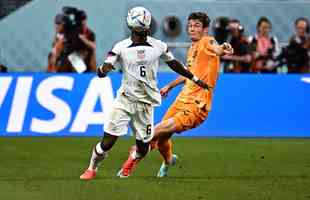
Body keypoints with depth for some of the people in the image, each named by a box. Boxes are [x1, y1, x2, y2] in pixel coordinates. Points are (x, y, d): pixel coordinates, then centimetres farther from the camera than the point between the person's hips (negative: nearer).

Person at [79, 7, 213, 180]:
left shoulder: (158, 46, 0)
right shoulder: (121, 47, -6)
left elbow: (173, 63, 17)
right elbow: (102, 72, -12)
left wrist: (194, 79, 22)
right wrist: (104, 69, -37)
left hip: (146, 103, 2)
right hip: (125, 100, -2)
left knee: (143, 149, 4)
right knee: (108, 141, -8)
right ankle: (92, 169, 18)